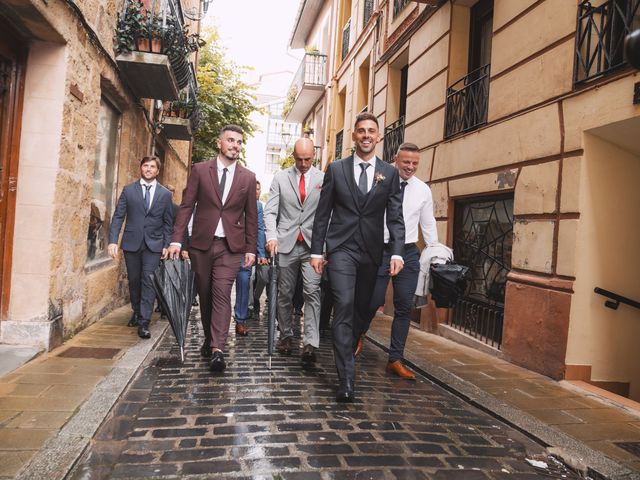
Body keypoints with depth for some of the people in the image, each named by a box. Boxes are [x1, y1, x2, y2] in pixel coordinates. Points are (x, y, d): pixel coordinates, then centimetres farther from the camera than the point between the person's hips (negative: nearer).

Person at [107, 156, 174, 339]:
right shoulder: (128, 190, 5)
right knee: (134, 280, 12)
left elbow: (168, 222, 5)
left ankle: (144, 323, -6)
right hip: (132, 242, 2)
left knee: (148, 280, -9)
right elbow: (118, 216, 1)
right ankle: (136, 312, 34)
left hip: (154, 244, -1)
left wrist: (166, 245, -2)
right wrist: (113, 241, -10)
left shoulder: (165, 194, 4)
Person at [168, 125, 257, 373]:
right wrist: (176, 239, -5)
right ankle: (209, 339, 29)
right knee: (205, 295, 11)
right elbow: (186, 206, 2)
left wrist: (251, 249, 4)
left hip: (230, 246, -1)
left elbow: (251, 216, 7)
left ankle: (217, 350, -11)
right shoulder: (199, 170, 4)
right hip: (201, 243, 1)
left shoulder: (248, 177, 6)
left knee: (222, 295, -10)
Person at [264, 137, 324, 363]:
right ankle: (286, 336, 23)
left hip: (313, 245, -1)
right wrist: (271, 236, -12)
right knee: (285, 293, 9)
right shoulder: (280, 178, 8)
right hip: (286, 243, 2)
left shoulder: (324, 179, 5)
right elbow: (270, 211, 3)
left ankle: (311, 343, -11)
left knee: (312, 292, -11)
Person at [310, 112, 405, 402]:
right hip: (341, 248, -2)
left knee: (361, 310, 9)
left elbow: (395, 217, 4)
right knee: (344, 307, -14)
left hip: (371, 251, 2)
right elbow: (322, 214, 6)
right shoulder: (336, 169, 6)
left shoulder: (389, 173, 8)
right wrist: (316, 251, 2)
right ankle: (346, 378, -12)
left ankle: (347, 356, 30)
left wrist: (396, 252, -8)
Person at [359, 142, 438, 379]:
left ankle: (395, 360, 16)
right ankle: (358, 335, 35)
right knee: (374, 300, 1)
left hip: (409, 253, 3)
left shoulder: (423, 190, 7)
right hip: (380, 250, -3)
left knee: (404, 307, 4)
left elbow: (428, 223, 13)